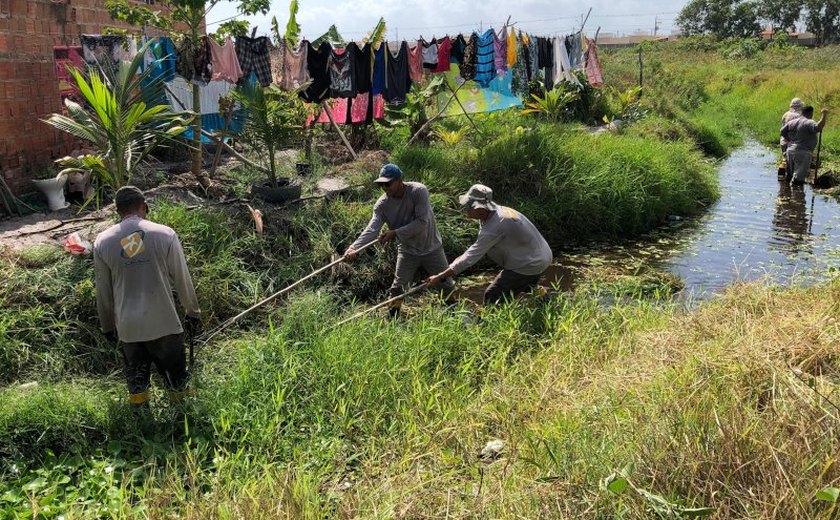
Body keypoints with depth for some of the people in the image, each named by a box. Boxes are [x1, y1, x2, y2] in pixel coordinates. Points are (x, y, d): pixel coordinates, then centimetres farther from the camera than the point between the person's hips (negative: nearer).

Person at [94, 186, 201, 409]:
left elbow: (103, 291, 5)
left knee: (136, 378, 19)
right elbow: (182, 280, -2)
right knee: (174, 372, 17)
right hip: (163, 322, -2)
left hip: (127, 325, 2)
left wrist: (107, 326, 19)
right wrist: (193, 312, 11)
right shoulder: (165, 235, -9)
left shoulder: (102, 242, -3)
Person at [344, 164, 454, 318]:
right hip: (407, 251, 2)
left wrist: (395, 233, -32)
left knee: (448, 286, 12)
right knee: (397, 290, 4)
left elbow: (422, 222, -30)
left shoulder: (418, 191, -25)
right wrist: (354, 247, -44)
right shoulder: (382, 204, -15)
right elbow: (372, 228, -27)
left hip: (431, 248, -2)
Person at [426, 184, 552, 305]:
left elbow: (472, 257, -25)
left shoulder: (494, 227, -28)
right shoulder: (498, 211, 0)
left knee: (492, 297, -4)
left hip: (529, 267, -9)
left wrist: (440, 277, -21)